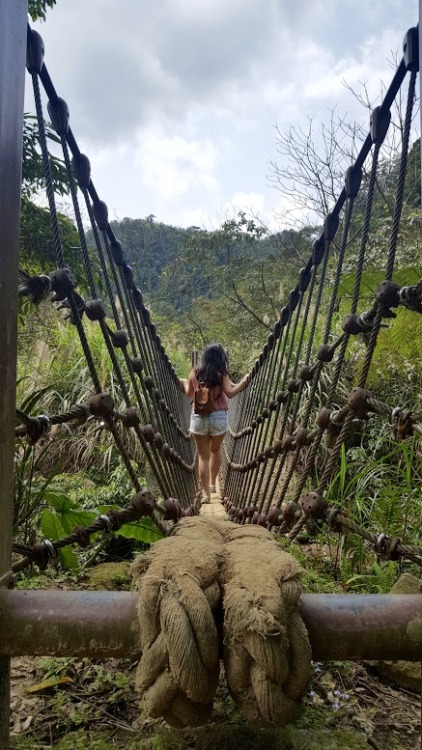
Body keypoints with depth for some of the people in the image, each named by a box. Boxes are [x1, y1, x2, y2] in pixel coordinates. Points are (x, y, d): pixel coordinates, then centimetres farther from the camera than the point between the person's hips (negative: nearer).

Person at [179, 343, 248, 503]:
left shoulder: (195, 372, 1)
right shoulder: (221, 373, -6)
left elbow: (189, 393, 12)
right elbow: (230, 393, -13)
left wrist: (184, 383, 32)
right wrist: (243, 382, -3)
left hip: (198, 417, 1)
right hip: (219, 417, 0)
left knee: (203, 456, 6)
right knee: (215, 451, 22)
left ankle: (205, 493, 4)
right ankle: (212, 483, 34)